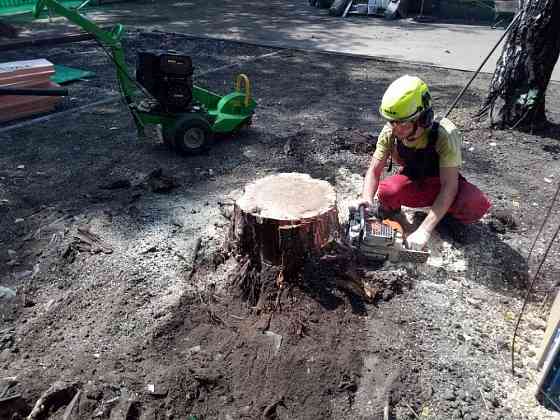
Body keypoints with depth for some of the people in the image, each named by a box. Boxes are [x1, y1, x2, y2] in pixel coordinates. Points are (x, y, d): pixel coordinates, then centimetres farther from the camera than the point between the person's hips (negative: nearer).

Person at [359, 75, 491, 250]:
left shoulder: (445, 135, -33)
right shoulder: (390, 133, -23)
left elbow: (449, 186, -37)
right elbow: (374, 170, -18)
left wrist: (424, 231, -45)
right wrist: (366, 200, -39)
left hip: (441, 182, -1)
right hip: (413, 180, 2)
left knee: (477, 204, -32)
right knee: (386, 191, -33)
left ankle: (449, 216, 3)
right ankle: (390, 209, 4)